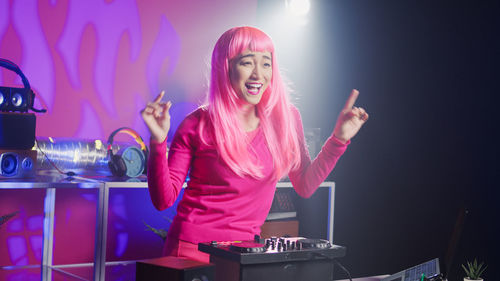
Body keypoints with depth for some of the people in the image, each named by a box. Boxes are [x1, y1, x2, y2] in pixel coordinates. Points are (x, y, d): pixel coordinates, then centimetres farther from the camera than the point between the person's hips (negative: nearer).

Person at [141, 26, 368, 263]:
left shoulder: (286, 118, 0)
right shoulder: (198, 126, -9)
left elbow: (304, 186, 11)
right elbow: (163, 200, -7)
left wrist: (339, 139, 3)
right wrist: (158, 142, -19)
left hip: (245, 250, 4)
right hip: (193, 250, -4)